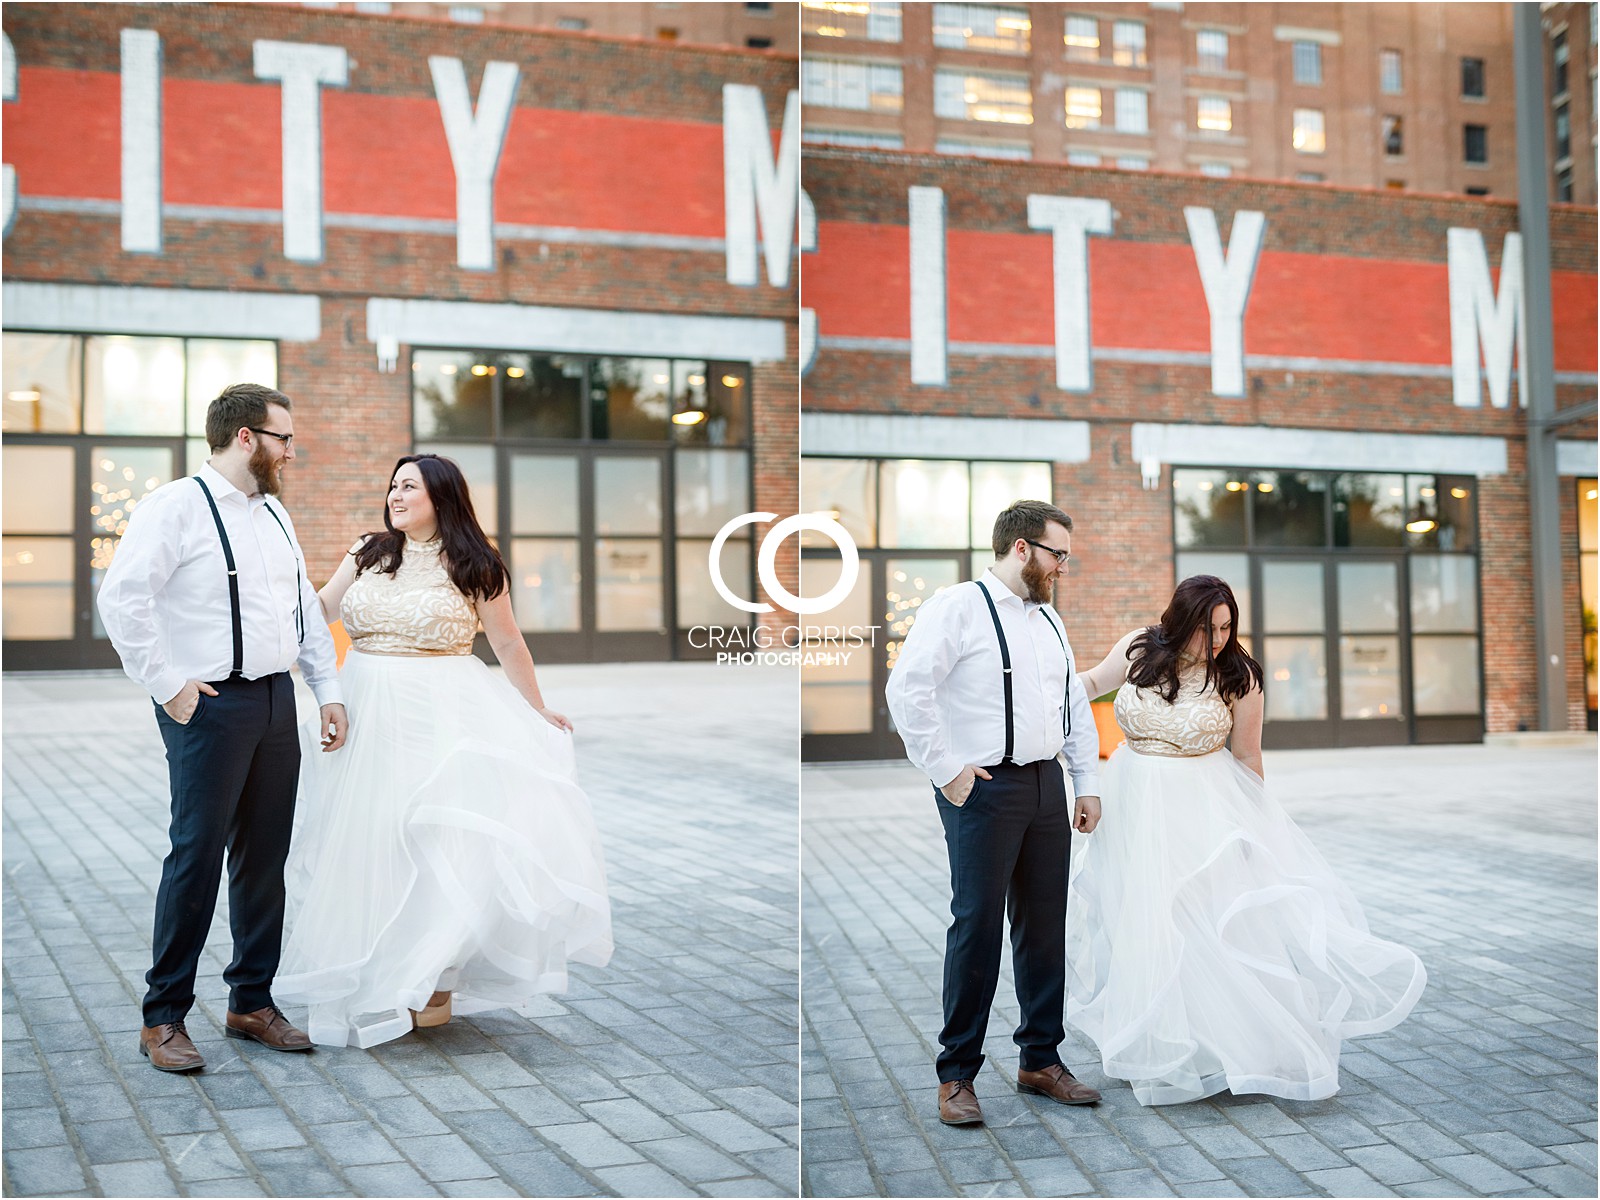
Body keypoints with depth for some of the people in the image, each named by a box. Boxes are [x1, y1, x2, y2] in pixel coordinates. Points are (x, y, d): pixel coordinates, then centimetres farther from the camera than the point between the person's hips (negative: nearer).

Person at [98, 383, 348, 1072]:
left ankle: (251, 1002, 21)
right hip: (209, 705, -7)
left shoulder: (273, 514, 16)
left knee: (264, 859, 10)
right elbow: (122, 597, -17)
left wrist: (328, 691, 13)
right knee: (197, 858, -5)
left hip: (277, 702, 7)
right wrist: (166, 685, -15)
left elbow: (304, 608, 21)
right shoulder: (177, 506, -8)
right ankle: (163, 1018, 6)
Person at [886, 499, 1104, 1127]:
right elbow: (908, 688, -16)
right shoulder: (957, 607, -7)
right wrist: (945, 769, -15)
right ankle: (956, 1075, 6)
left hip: (1046, 786, 7)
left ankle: (1041, 1058, 24)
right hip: (983, 788, -7)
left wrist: (1088, 784, 15)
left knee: (1045, 926, 11)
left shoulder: (1048, 618, 17)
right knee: (977, 928, -5)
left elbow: (1075, 704, 22)